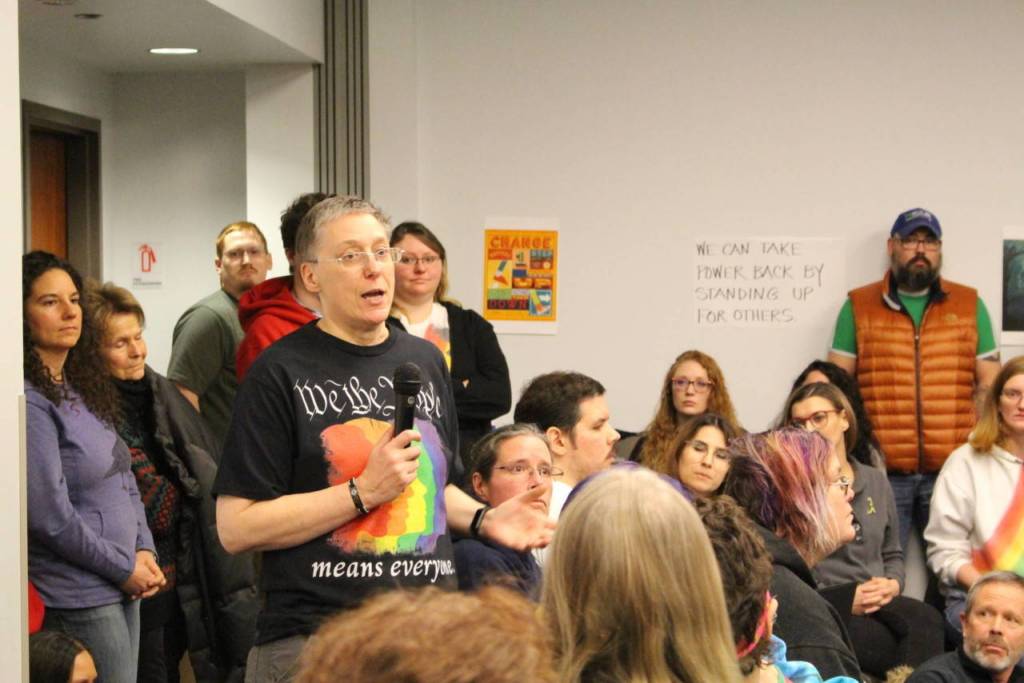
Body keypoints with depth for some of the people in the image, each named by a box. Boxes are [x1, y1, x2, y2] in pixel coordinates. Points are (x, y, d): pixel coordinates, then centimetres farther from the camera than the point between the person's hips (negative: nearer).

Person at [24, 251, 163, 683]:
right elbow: (51, 516, -19)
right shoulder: (30, 401, -16)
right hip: (78, 597, -8)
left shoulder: (83, 388, 11)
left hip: (124, 586, 8)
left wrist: (144, 550, 1)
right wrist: (125, 569, -11)